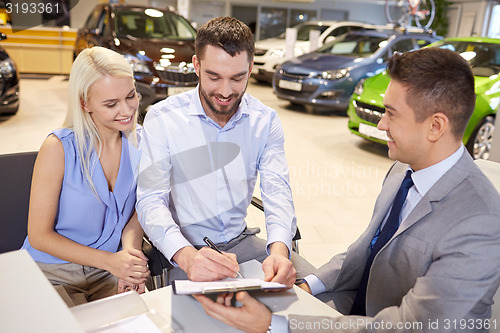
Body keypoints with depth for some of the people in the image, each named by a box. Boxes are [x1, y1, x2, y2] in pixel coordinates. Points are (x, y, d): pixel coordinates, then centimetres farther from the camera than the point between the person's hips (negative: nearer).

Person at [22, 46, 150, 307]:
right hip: (53, 273, -3)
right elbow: (39, 236, -11)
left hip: (109, 271, 3)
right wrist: (110, 260, -21)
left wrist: (130, 250, -16)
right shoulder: (59, 148, -17)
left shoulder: (139, 142, -5)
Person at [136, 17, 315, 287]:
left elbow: (277, 189, -9)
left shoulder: (265, 120, -1)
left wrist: (279, 249, -30)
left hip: (242, 242, 4)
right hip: (182, 251, -3)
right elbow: (151, 201, -16)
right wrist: (187, 256, -36)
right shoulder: (162, 119, -11)